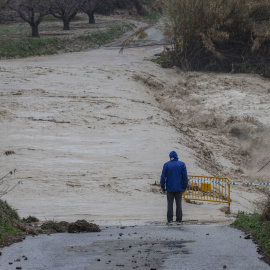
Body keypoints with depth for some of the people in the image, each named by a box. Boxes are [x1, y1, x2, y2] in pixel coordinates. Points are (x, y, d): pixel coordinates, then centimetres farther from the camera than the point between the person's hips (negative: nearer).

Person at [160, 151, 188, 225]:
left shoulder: (166, 165, -3)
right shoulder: (182, 164, 0)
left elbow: (163, 177, -3)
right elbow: (185, 177, 0)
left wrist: (162, 187, 7)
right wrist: (184, 187, 8)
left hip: (170, 188, -1)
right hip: (179, 188, 1)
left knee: (170, 204, 3)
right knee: (179, 204, 5)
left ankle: (169, 220, 1)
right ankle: (179, 220, 4)